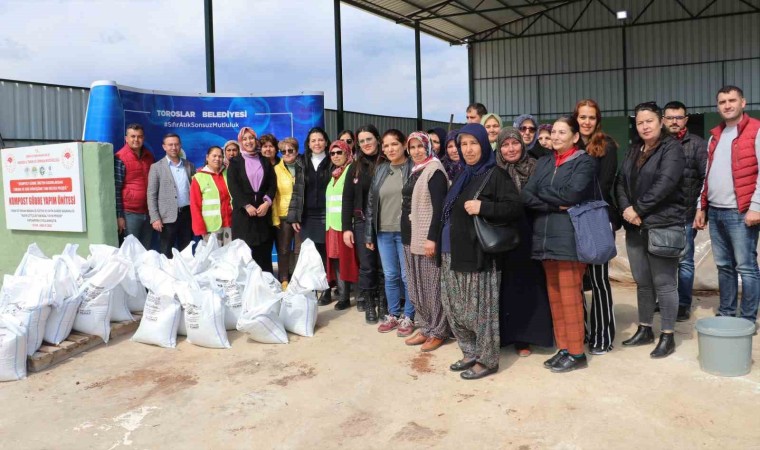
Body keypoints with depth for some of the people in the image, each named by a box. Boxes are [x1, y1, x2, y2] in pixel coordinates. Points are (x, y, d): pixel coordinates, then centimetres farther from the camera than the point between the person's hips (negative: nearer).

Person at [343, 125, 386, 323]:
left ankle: (383, 304, 18)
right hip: (363, 222, 2)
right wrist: (346, 227, 0)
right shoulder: (356, 167, 8)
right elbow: (347, 199, 7)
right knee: (367, 266, 4)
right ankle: (369, 306, 15)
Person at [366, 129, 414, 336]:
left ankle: (408, 317, 16)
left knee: (407, 275, 3)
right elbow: (371, 202, 11)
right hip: (383, 232, 5)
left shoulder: (414, 168, -4)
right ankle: (393, 314, 25)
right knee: (390, 276, 12)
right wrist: (369, 234, 9)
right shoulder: (380, 170, 10)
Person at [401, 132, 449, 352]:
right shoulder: (414, 171, 16)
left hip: (427, 237, -9)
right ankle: (425, 328, 22)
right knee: (415, 286, 12)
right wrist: (407, 234, 15)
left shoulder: (434, 170, -10)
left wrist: (432, 237, -23)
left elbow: (438, 207, -17)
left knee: (432, 286, -2)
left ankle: (438, 331, 8)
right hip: (410, 236, 9)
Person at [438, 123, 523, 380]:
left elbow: (515, 208, -14)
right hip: (453, 252, 8)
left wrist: (483, 207, -23)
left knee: (479, 307, -1)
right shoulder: (463, 176, 16)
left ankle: (487, 359, 12)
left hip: (478, 253, -7)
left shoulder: (496, 175, -6)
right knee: (456, 308, 11)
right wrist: (439, 241, 14)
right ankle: (471, 353, 26)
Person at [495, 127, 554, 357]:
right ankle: (504, 334, 16)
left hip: (528, 236, -1)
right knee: (506, 285, 5)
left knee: (527, 284, 3)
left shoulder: (534, 168, 0)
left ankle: (523, 336, 12)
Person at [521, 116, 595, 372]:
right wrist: (556, 204, -12)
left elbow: (571, 194, -16)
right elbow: (525, 195, 2)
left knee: (569, 296, -4)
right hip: (545, 236, 6)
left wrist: (541, 194, -3)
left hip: (569, 237, -6)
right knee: (554, 295, 10)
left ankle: (576, 353, 6)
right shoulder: (543, 163, 15)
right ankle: (563, 348, 20)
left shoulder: (584, 162, -1)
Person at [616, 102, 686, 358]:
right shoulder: (633, 151, 16)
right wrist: (626, 208, -9)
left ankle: (667, 337, 9)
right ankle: (644, 330, 26)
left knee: (664, 283, -2)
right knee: (642, 282, 14)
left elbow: (664, 183, -17)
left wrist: (638, 209, -16)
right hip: (635, 227, 6)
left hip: (663, 225, -6)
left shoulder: (672, 148, -5)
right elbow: (620, 182, 9)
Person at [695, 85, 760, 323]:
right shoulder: (715, 135, 17)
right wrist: (702, 207, 16)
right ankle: (726, 314, 21)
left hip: (740, 212, -7)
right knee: (724, 266, 12)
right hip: (715, 212, 7)